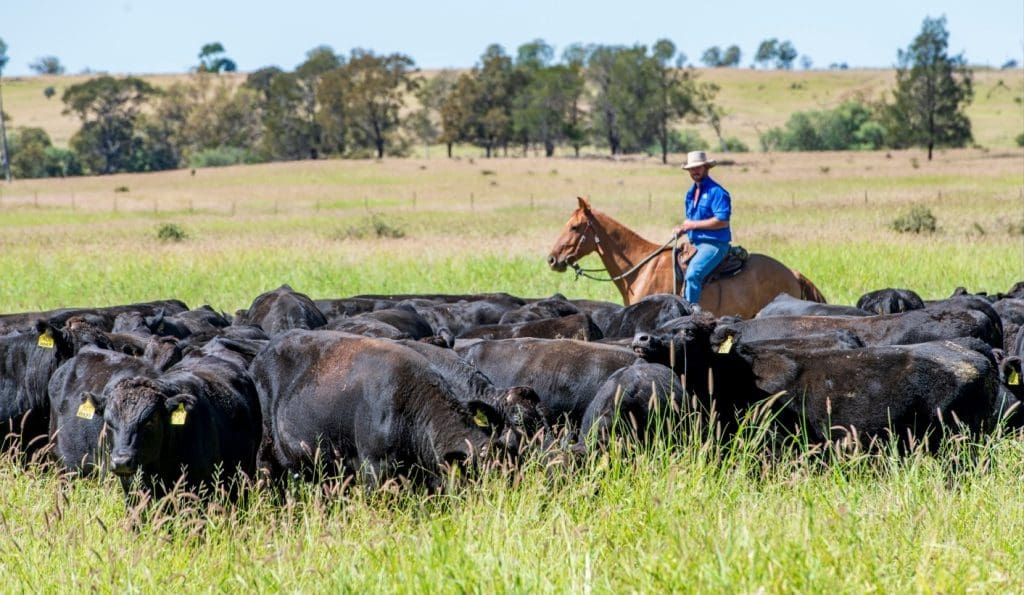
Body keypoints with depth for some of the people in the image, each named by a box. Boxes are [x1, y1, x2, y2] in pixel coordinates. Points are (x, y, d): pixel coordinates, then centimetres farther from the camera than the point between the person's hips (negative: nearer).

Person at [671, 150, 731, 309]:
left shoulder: (716, 192, -11)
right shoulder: (691, 193, 16)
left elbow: (722, 221, -20)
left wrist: (693, 225, -15)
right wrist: (682, 229, 2)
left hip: (714, 244, -10)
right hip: (695, 243, 10)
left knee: (692, 274, -30)